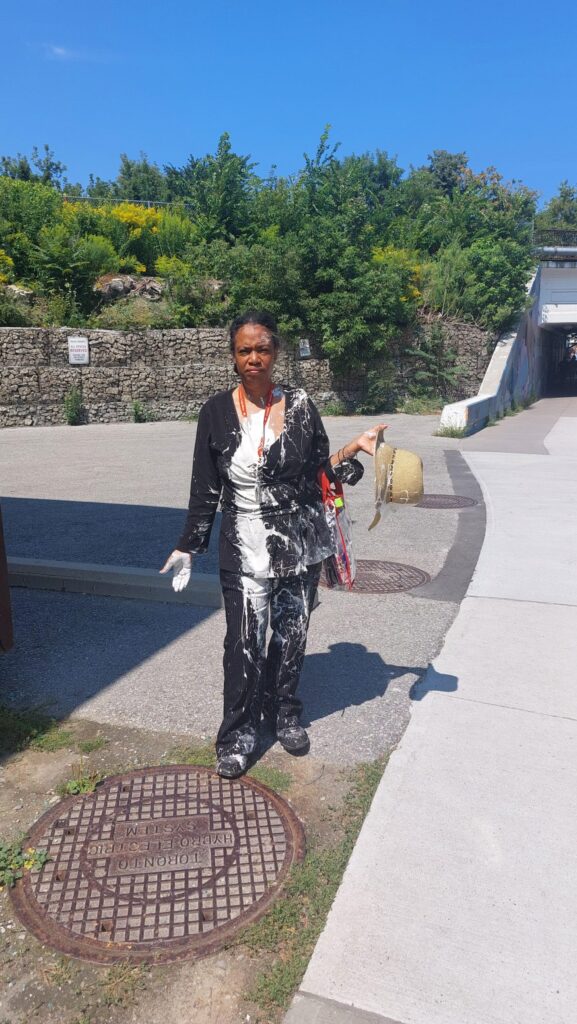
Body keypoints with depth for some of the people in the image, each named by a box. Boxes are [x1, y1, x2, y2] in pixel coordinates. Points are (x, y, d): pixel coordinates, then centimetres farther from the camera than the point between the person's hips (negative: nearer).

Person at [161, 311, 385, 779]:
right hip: (246, 547, -1)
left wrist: (356, 447, -9)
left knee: (291, 634, 14)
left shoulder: (299, 405, -2)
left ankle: (284, 713, 38)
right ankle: (239, 734, 22)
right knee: (245, 643, 1)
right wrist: (187, 548, 0)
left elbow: (320, 469, 6)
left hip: (301, 543, 2)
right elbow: (205, 489, 0)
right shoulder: (217, 411, -4)